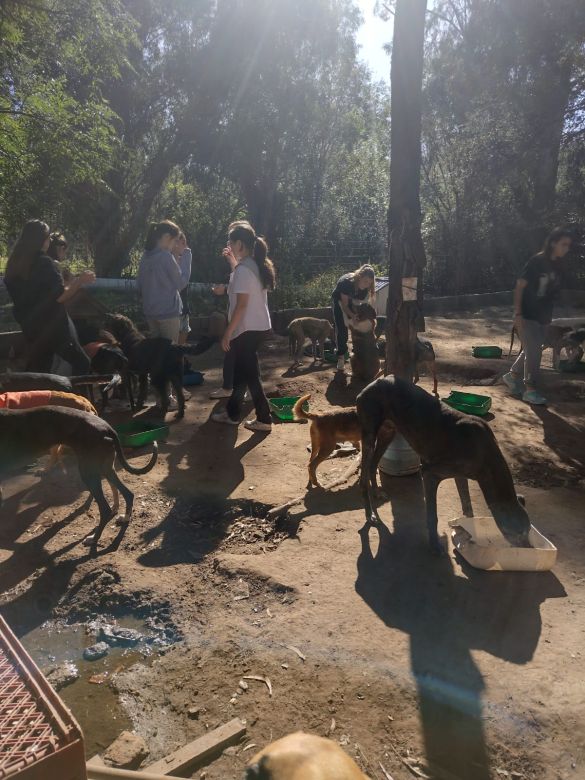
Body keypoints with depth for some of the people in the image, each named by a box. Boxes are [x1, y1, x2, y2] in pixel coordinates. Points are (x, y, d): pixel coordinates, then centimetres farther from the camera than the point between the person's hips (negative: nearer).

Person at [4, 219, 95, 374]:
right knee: (82, 364, 1)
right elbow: (61, 296, -20)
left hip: (31, 328, 8)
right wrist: (79, 281, -7)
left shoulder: (14, 264, 8)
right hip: (54, 327, -8)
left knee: (37, 372, 14)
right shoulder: (46, 263, -15)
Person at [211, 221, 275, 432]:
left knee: (250, 375, -1)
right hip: (259, 326, 10)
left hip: (248, 329, -10)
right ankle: (232, 412, 29)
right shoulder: (257, 265, 10)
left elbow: (242, 305, -21)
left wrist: (228, 333, -17)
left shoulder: (243, 269, -18)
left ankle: (264, 420, 6)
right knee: (242, 371, 17)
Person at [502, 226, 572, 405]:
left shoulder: (557, 266, 7)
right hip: (527, 315, -7)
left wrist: (549, 316, 11)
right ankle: (530, 390, 3)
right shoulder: (536, 261, -13)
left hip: (542, 317, 7)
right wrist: (517, 313, -20)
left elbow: (553, 293, 13)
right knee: (533, 352, -6)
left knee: (531, 350, 14)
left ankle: (512, 376, 31)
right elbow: (519, 286, -14)